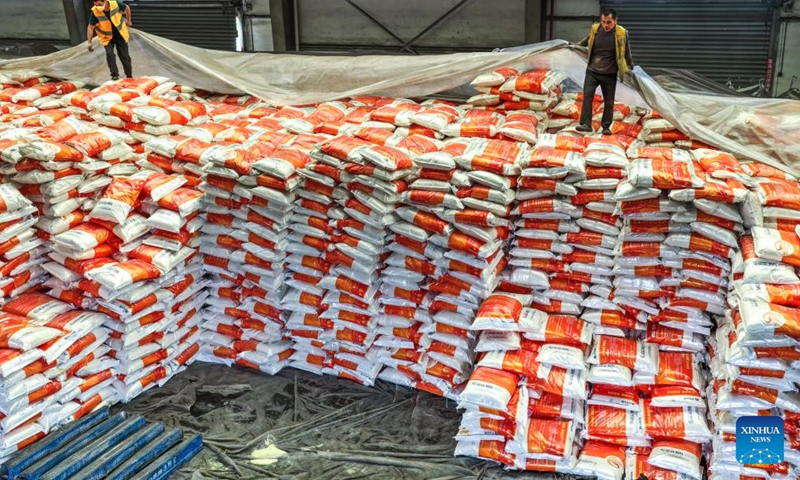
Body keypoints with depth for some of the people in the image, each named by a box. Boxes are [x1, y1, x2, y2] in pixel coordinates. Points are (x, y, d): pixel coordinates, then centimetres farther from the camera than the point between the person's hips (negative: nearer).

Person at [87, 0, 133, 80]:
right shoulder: (95, 11, -23)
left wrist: (128, 20, 11)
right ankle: (114, 75, -8)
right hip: (107, 37, -1)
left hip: (120, 35, 1)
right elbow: (90, 27, -16)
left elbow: (127, 8, 0)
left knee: (124, 56, 6)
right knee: (109, 54, -20)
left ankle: (129, 75, 22)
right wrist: (90, 42, -19)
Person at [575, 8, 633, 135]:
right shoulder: (594, 29, -5)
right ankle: (586, 124, -14)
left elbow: (627, 53, 6)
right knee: (587, 95, -13)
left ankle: (606, 127, 15)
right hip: (592, 71, 1)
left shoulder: (622, 33, -9)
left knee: (609, 101, 4)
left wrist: (630, 67, 15)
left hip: (609, 75, -1)